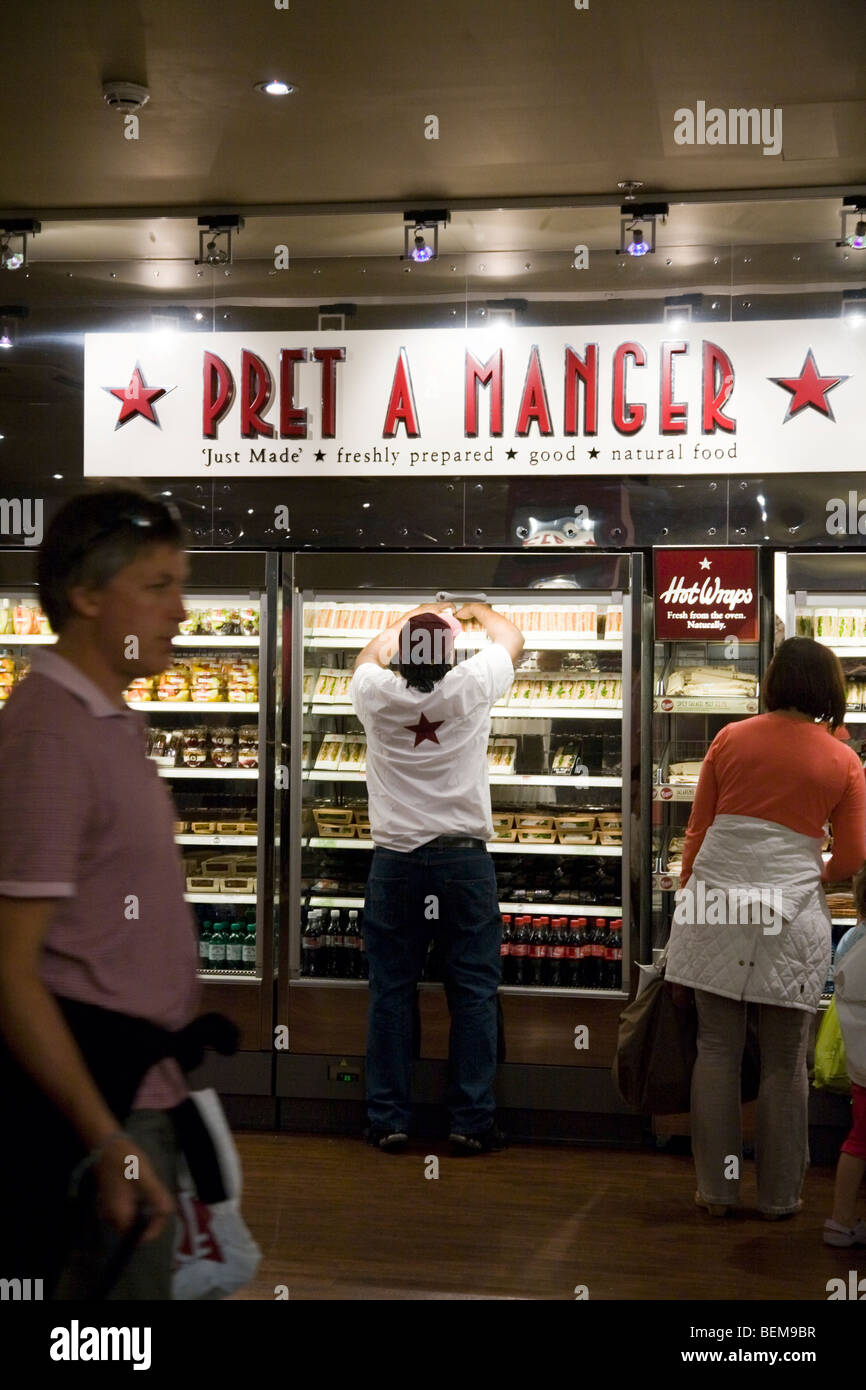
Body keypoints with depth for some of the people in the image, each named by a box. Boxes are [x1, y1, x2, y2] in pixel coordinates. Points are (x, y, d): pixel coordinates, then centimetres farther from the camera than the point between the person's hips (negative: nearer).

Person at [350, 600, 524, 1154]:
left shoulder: (377, 693, -2)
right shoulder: (471, 688, -6)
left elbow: (371, 653, 24)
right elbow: (512, 637, 16)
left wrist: (412, 617, 39)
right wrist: (478, 610, 36)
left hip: (395, 861, 2)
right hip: (464, 858, -1)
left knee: (391, 992, 8)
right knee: (474, 993, 5)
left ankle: (388, 1120, 13)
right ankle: (473, 1122, 8)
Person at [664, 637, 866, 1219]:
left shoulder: (731, 739, 5)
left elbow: (697, 830, 8)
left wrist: (688, 895, 18)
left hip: (715, 906, 1)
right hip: (791, 916, -1)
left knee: (717, 1050, 8)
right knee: (784, 1063, 9)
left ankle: (717, 1188, 15)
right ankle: (779, 1195, 18)